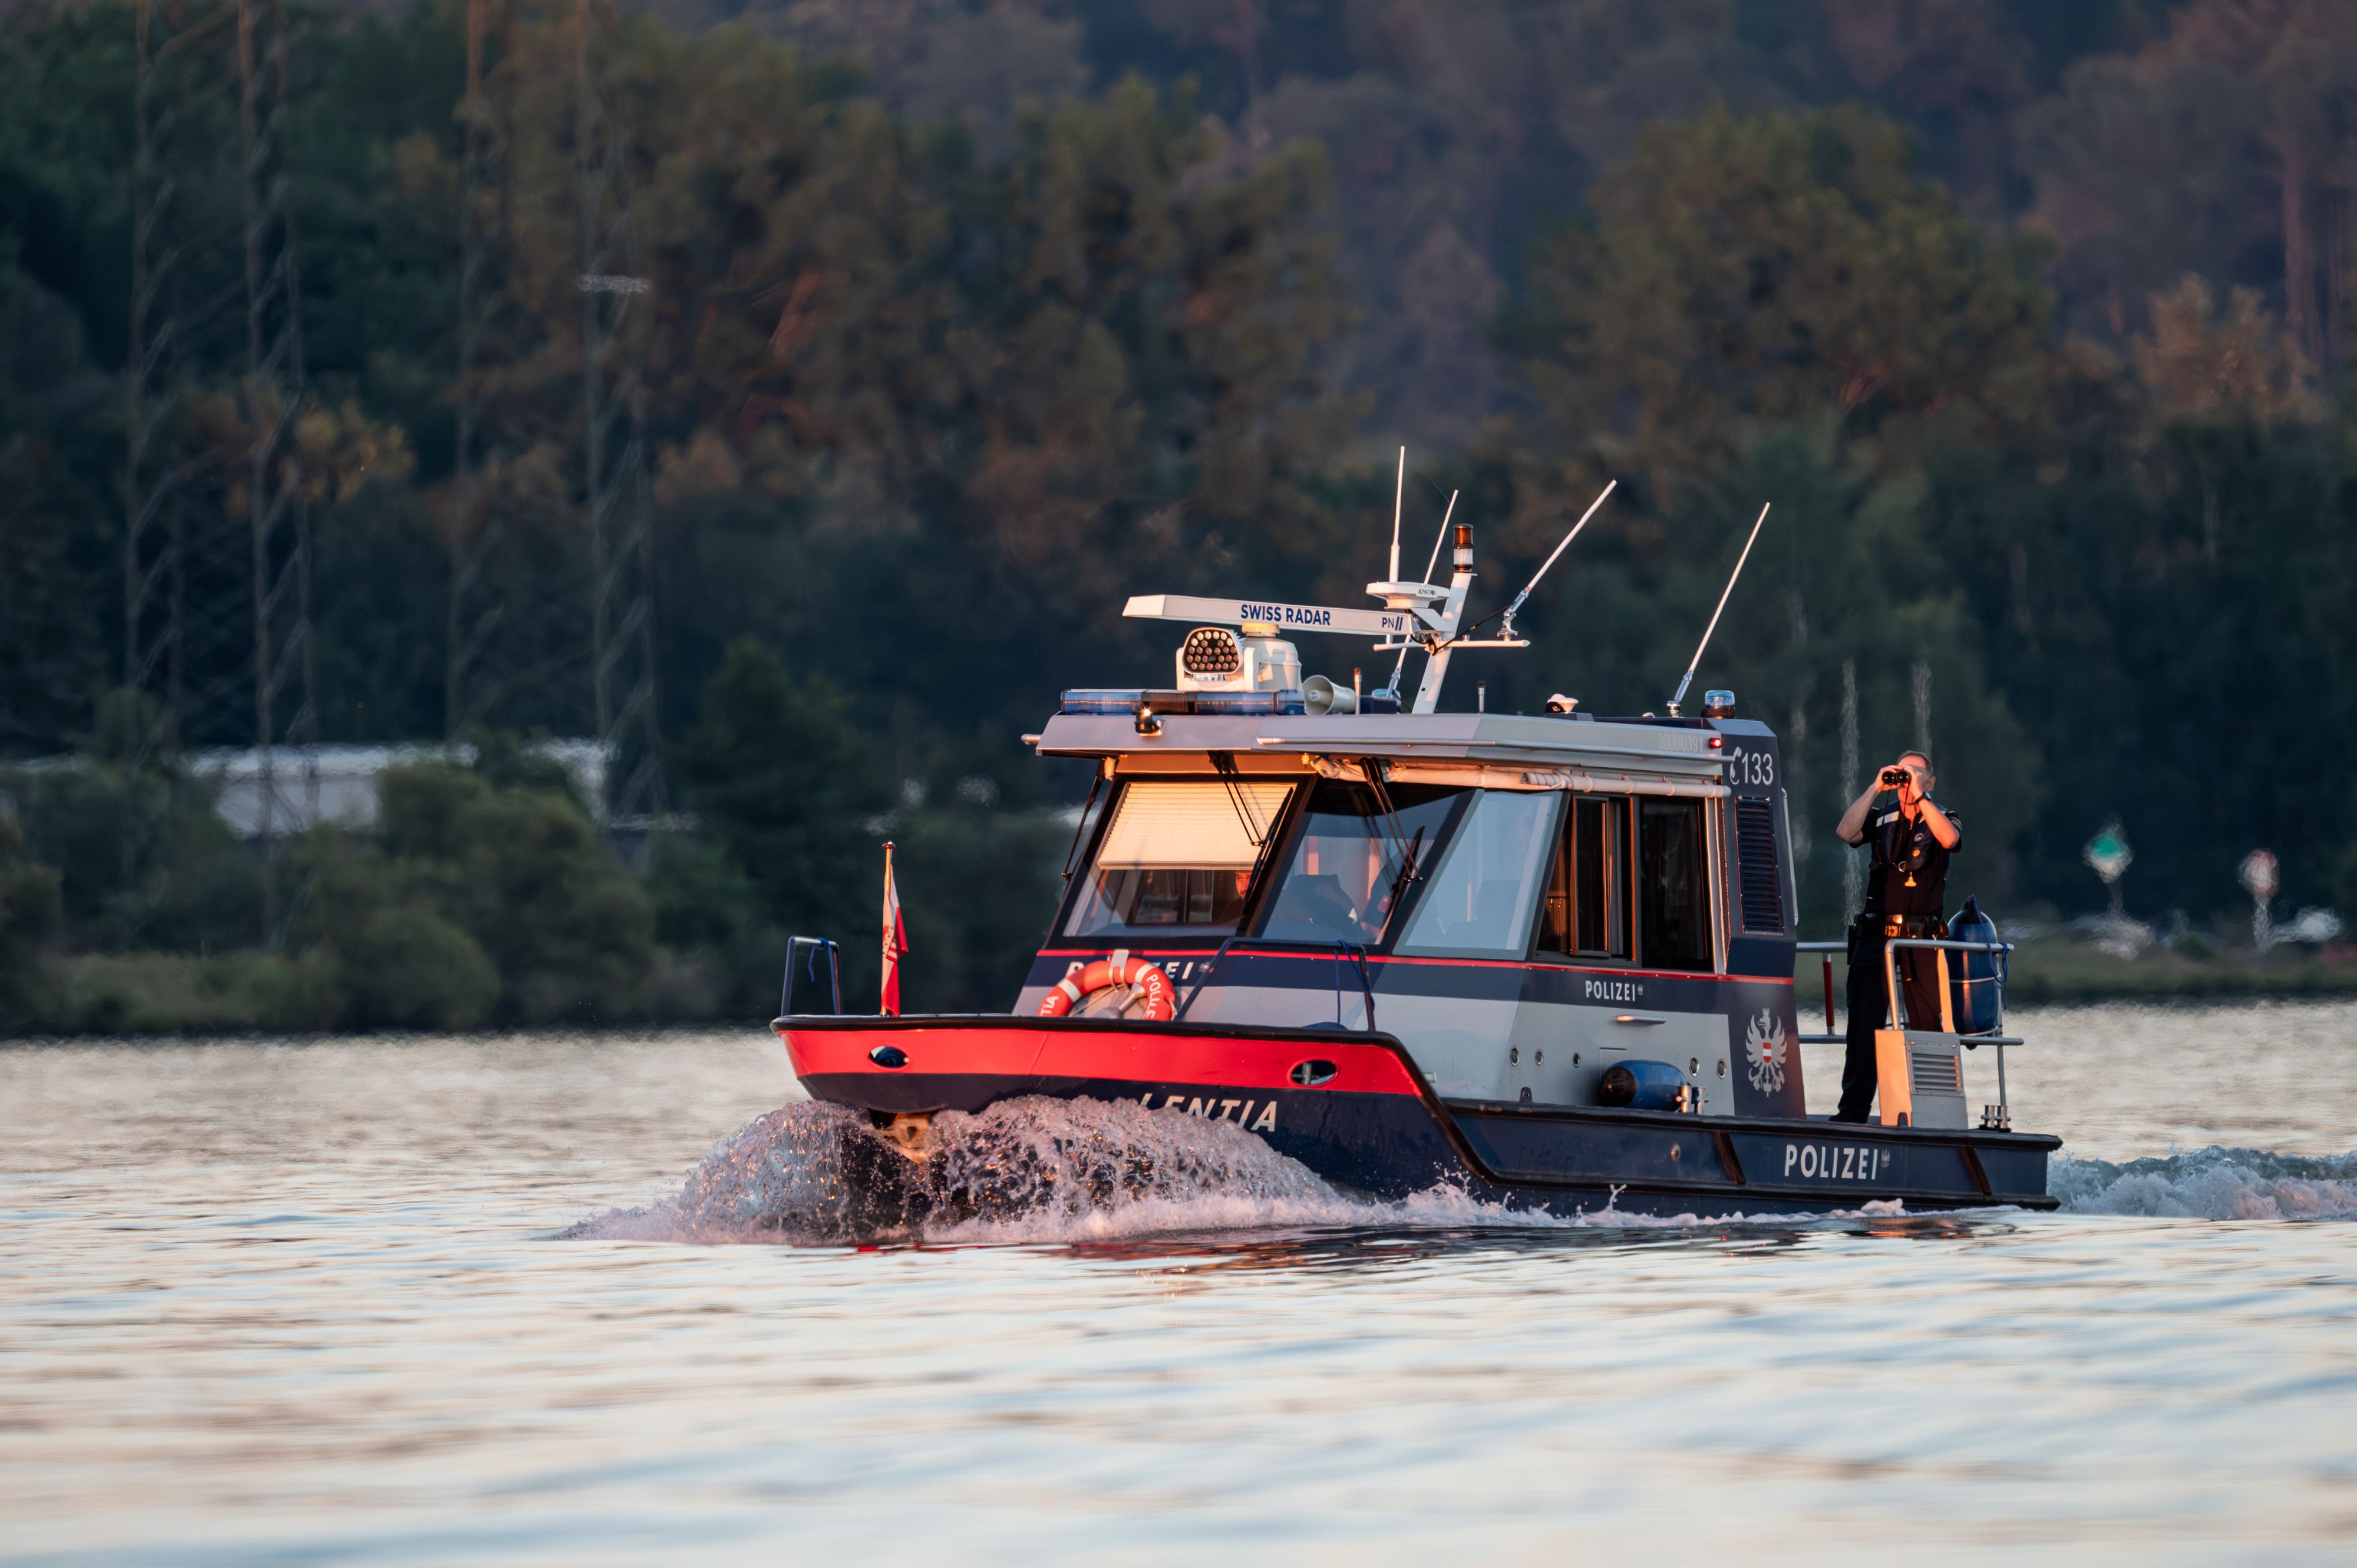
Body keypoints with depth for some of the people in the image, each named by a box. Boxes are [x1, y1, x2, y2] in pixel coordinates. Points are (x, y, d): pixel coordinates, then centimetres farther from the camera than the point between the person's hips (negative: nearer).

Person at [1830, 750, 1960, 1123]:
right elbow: (1845, 833, -6)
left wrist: (1919, 796, -16)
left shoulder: (1941, 817, 7)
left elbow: (1949, 839, -16)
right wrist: (1876, 789, -7)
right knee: (1864, 1022, -1)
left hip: (1921, 938, -2)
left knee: (1928, 1025, -3)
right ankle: (1854, 1105, 1)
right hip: (1876, 933, 2)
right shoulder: (1881, 817, 12)